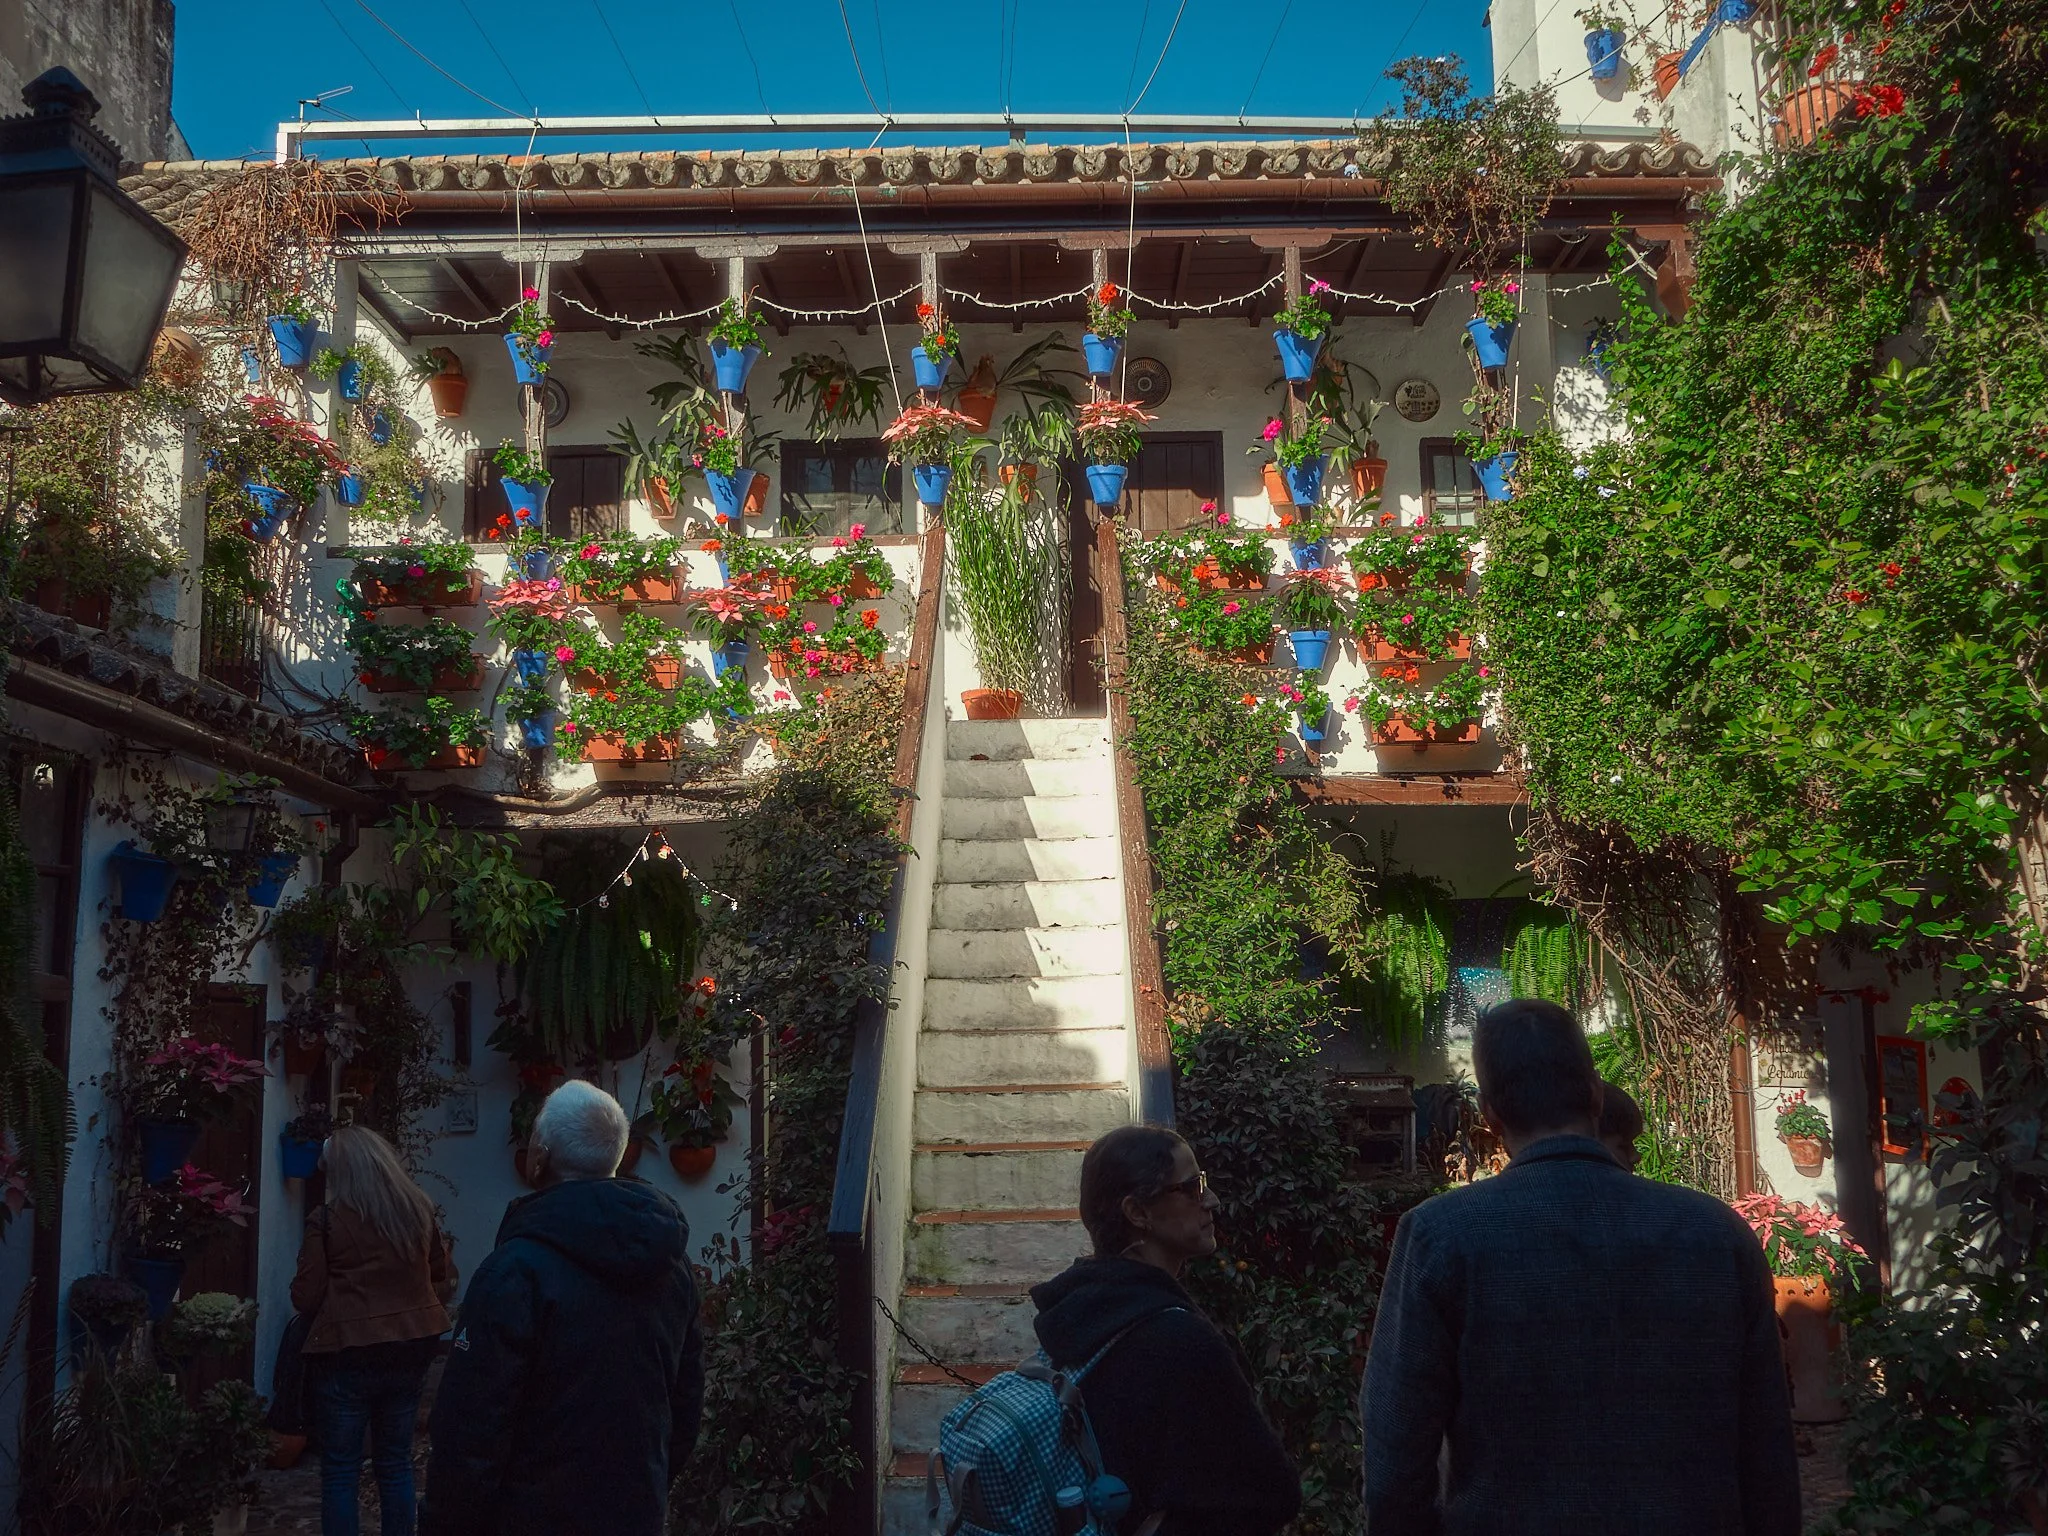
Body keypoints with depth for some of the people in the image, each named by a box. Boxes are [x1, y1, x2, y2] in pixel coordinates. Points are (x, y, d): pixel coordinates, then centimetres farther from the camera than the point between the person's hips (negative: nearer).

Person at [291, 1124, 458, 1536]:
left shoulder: (327, 1219, -11)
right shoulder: (420, 1209, 2)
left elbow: (305, 1297, -6)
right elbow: (444, 1281, 10)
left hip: (348, 1355, -4)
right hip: (411, 1351, 5)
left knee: (340, 1472, 5)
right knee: (396, 1463, 15)